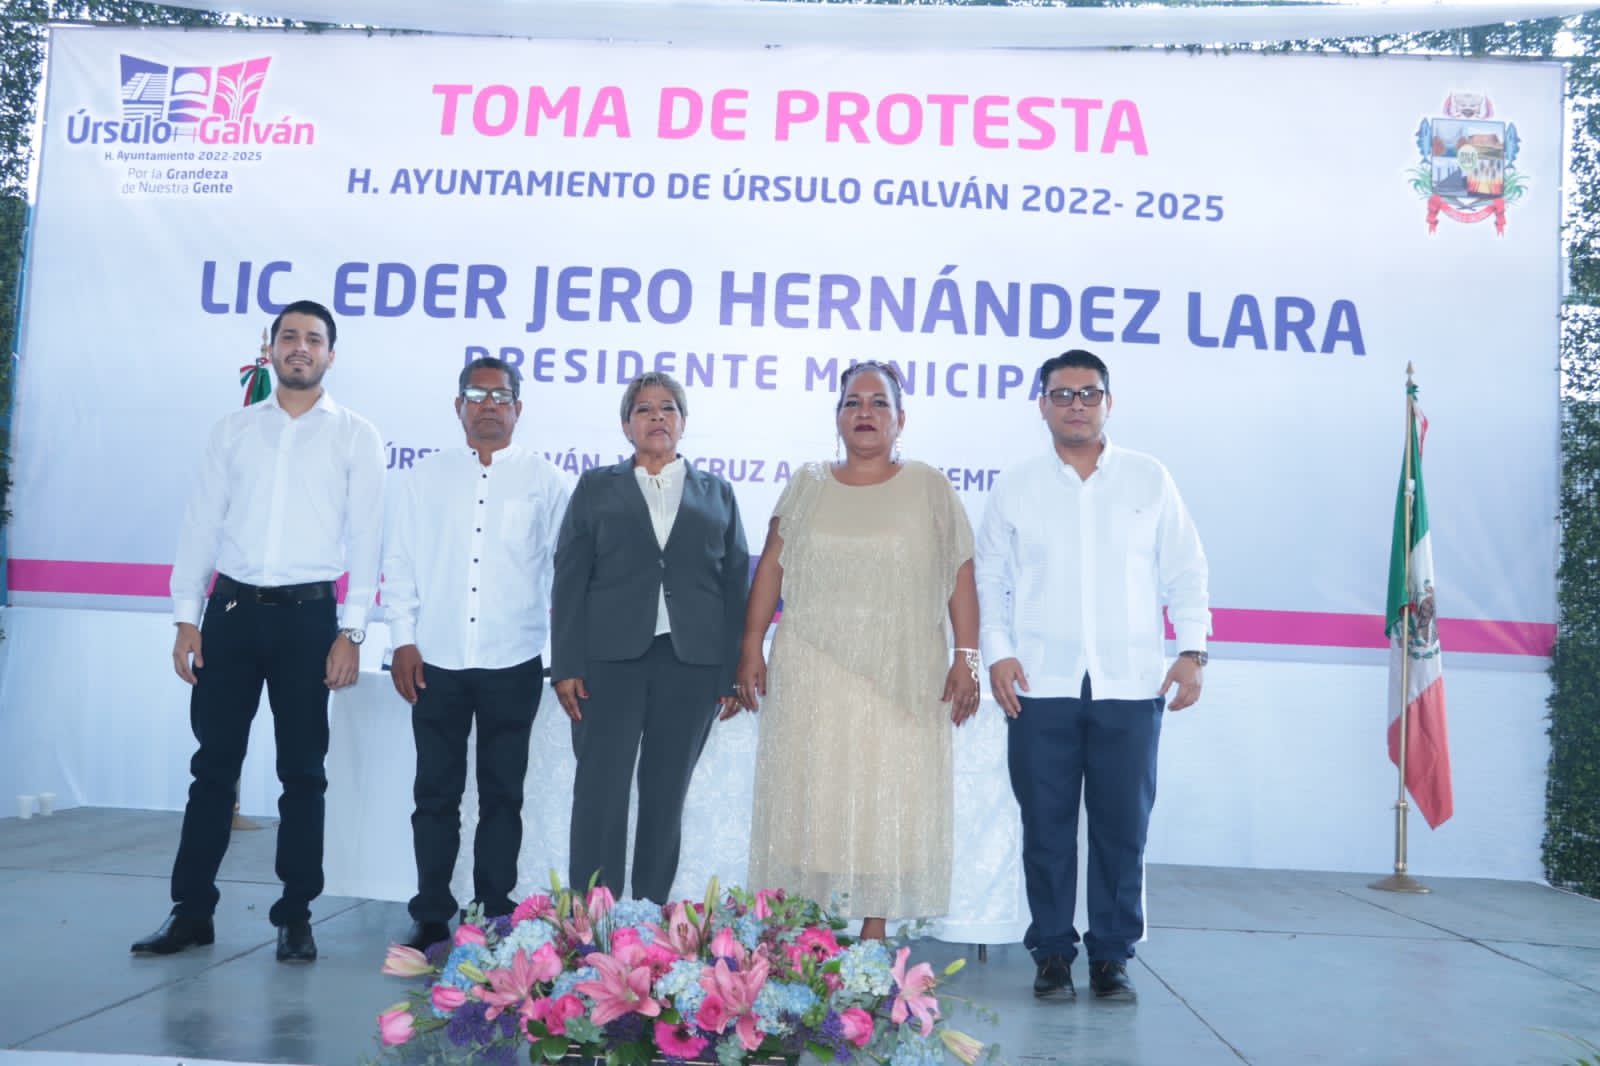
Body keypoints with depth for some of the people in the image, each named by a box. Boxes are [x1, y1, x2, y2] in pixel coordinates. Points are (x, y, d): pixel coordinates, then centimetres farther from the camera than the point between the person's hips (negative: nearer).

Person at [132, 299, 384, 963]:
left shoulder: (355, 436, 3)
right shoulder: (233, 430, 10)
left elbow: (365, 537, -1)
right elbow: (201, 526, 8)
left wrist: (350, 631, -8)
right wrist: (186, 618, 1)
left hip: (309, 615, -2)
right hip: (233, 609, 2)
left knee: (303, 770, 5)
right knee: (213, 764, 7)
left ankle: (296, 915, 15)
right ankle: (191, 910, 17)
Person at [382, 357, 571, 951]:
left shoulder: (544, 482, 5)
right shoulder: (426, 478, 10)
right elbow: (399, 563, 10)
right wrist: (403, 640, 1)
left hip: (513, 664, -1)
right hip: (437, 663, 1)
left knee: (502, 795, 6)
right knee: (435, 795, 7)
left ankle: (495, 915, 17)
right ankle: (430, 918, 17)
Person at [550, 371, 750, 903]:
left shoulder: (716, 494, 14)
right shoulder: (597, 488, 12)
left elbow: (736, 584, 9)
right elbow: (569, 580, 5)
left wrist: (734, 672, 0)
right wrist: (567, 665, -5)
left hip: (692, 663, 1)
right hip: (610, 660, -1)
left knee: (666, 796, 6)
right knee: (601, 792, -4)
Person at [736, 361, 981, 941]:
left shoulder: (929, 488, 6)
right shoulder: (808, 485, 11)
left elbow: (960, 577, 2)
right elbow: (771, 568, 10)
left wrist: (966, 658, -5)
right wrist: (751, 649, 3)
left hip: (901, 681, -1)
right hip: (811, 677, 2)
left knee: (887, 803, 1)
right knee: (805, 798, 3)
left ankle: (873, 936, 8)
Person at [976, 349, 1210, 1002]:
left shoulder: (1150, 480, 10)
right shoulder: (1015, 487, 10)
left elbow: (1184, 572, 10)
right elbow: (990, 580, 9)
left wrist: (1192, 649, 0)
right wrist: (997, 652, -3)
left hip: (1130, 684, 0)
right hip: (1041, 685, 0)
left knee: (1123, 828, 2)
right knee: (1047, 827, 4)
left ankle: (1112, 955, 16)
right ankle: (1052, 954, 16)